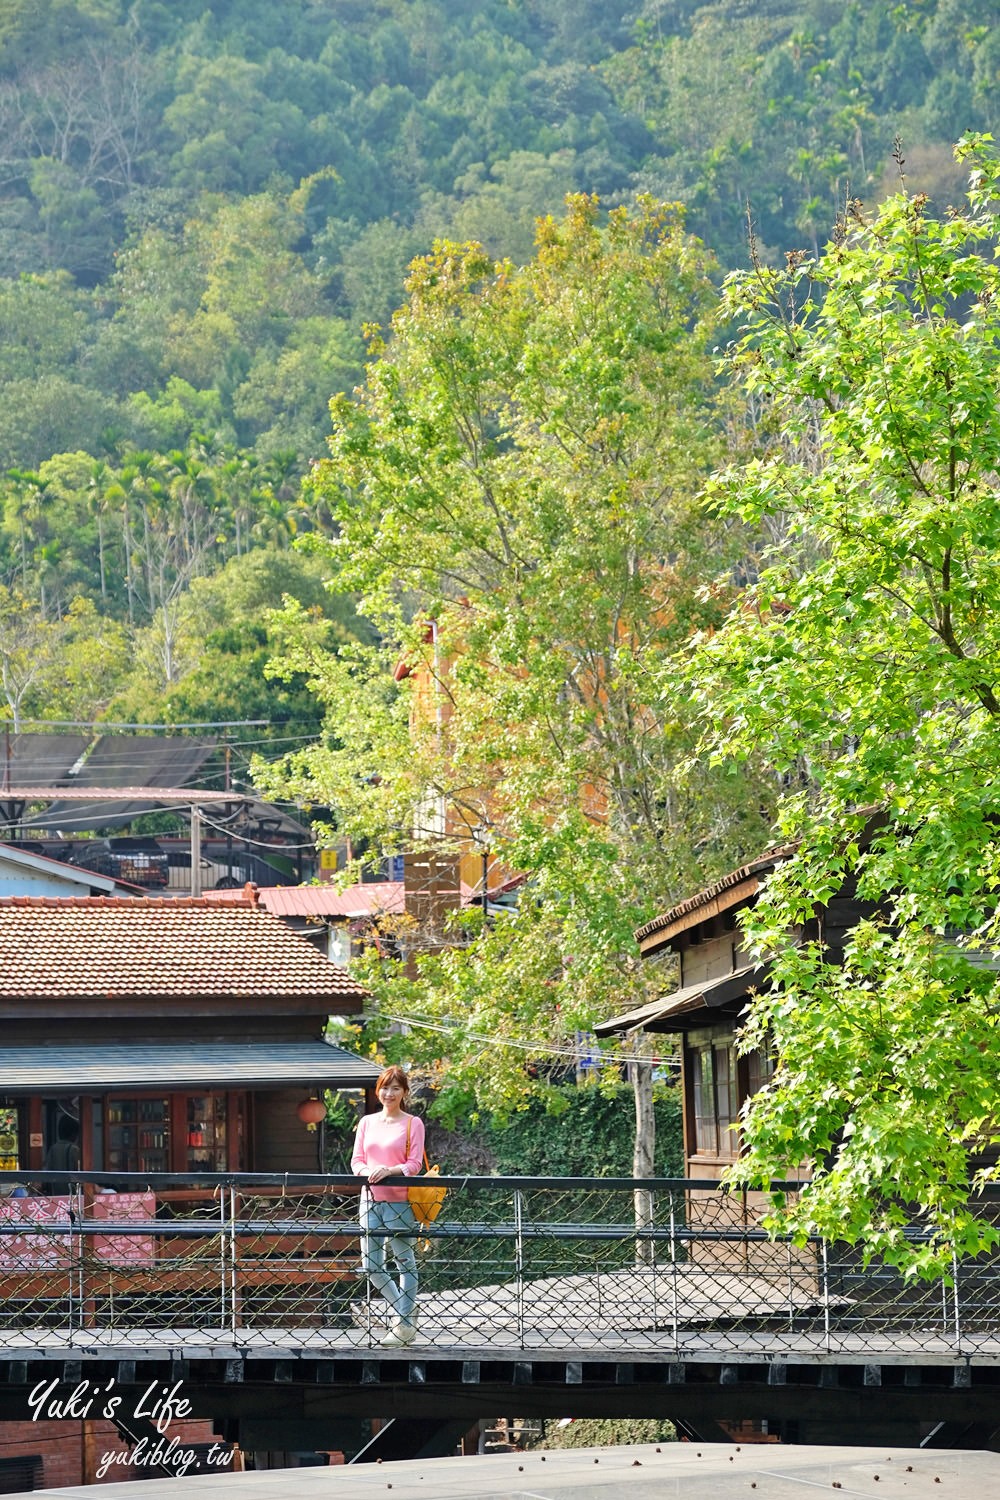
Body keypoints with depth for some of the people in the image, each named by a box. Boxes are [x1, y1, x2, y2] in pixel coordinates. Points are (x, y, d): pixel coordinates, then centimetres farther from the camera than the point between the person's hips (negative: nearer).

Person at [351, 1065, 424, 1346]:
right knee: (370, 1266, 2)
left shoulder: (412, 1123, 0)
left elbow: (414, 1164, -5)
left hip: (399, 1200, -5)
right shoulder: (366, 1122, 12)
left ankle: (405, 1325, 8)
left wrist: (388, 1171, -22)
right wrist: (366, 1172, -12)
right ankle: (404, 1310, 20)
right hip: (370, 1198, 5)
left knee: (405, 1261, 1)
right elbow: (356, 1159, 10)